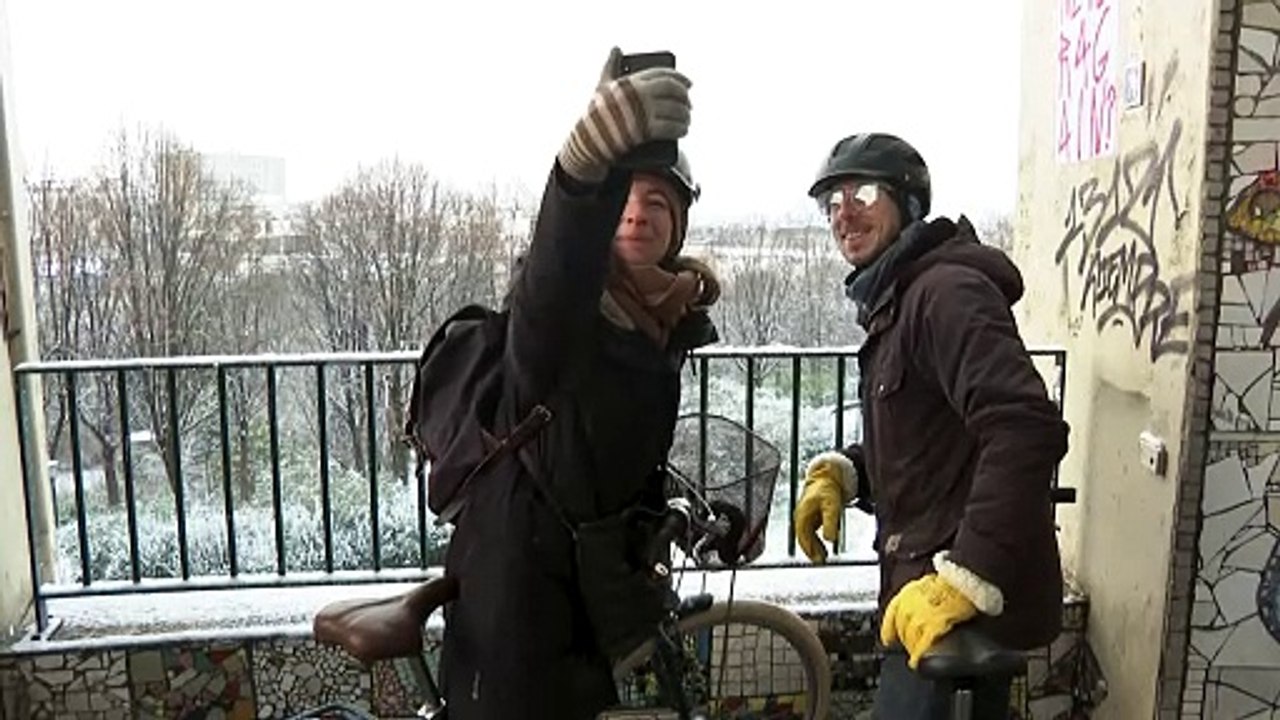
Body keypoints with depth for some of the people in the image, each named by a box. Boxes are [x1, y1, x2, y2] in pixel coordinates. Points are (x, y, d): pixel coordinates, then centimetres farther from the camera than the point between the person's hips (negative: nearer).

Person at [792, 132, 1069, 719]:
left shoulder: (947, 290, -18)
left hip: (965, 603, -10)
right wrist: (841, 471, 3)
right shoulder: (896, 301, 14)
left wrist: (965, 579, -33)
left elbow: (1027, 429, -30)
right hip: (927, 582, 10)